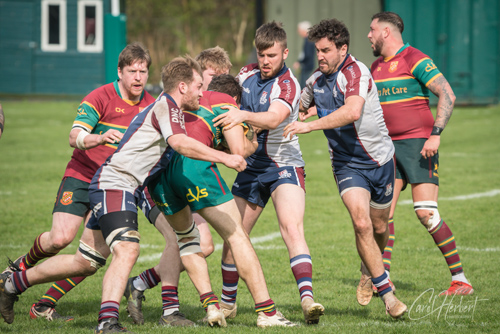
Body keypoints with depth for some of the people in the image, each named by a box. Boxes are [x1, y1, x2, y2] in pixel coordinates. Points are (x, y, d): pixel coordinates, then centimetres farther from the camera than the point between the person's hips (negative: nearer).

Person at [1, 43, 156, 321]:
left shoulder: (151, 105, 6)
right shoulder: (100, 97, -11)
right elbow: (75, 137, -22)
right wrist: (100, 138, -41)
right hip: (81, 176, -4)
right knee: (61, 237, -20)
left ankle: (45, 305, -4)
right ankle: (23, 265, 14)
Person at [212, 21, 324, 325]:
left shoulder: (287, 84, -15)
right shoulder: (248, 74, 5)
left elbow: (273, 119, -34)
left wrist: (243, 115, -49)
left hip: (284, 166, -6)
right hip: (251, 167, 6)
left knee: (292, 228, -25)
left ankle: (307, 298, -36)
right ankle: (227, 302, 25)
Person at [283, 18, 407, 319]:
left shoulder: (355, 72, -20)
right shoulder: (316, 81, 1)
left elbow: (352, 112, -37)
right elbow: (296, 108, 22)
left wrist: (309, 126, -39)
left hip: (379, 159, -3)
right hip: (347, 164, 3)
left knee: (379, 228, 12)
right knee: (362, 223, -20)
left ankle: (371, 272, 45)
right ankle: (387, 293, -14)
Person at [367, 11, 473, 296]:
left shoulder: (416, 60, -9)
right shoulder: (376, 67, 15)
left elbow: (448, 95, -14)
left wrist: (436, 134, -22)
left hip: (417, 144, -7)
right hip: (389, 147, 7)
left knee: (426, 213, -14)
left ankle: (461, 280, -7)